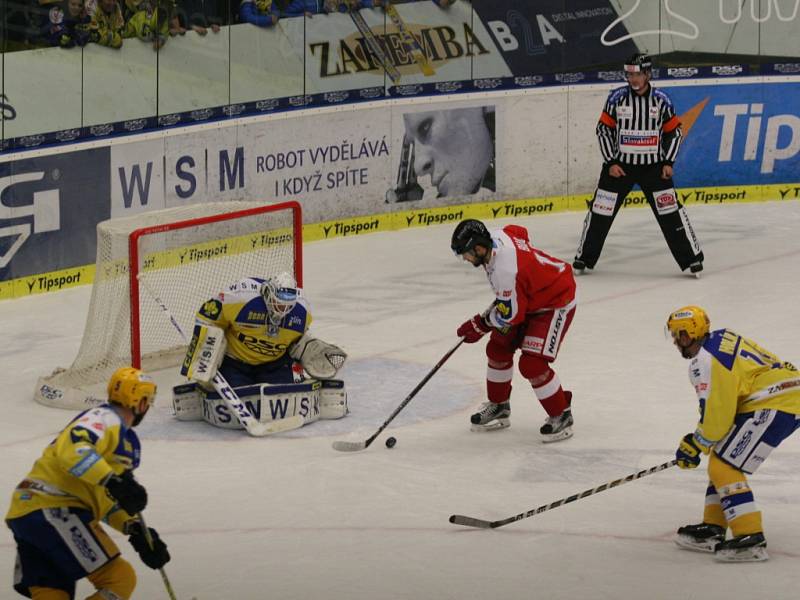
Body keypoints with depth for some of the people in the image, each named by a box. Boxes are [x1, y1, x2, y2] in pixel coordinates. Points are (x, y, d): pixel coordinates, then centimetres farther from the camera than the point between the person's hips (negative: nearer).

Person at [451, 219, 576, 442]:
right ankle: (498, 407, 27)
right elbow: (520, 233, 13)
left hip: (555, 305, -10)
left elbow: (510, 315, -26)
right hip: (530, 298, 10)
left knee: (532, 364, -17)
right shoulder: (496, 237, -12)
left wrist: (480, 325, -9)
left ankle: (561, 415, 0)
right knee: (498, 349, 12)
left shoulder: (505, 271, -37)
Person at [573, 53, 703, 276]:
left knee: (670, 211, -5)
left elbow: (673, 131, 5)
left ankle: (691, 258, 2)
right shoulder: (617, 98, -5)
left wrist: (668, 162, -4)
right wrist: (611, 163, -6)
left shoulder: (661, 99, -4)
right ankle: (584, 258, 14)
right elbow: (604, 129, 0)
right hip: (620, 165, 0)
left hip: (653, 166, 0)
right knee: (600, 211, 0)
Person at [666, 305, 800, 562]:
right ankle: (713, 529, 23)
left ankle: (751, 539, -15)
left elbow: (717, 413, -15)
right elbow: (722, 405, 24)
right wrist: (699, 439, 24)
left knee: (723, 466, -10)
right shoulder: (720, 339, 17)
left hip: (774, 406, -11)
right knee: (721, 461, 18)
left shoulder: (705, 361, -14)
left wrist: (696, 444, 0)